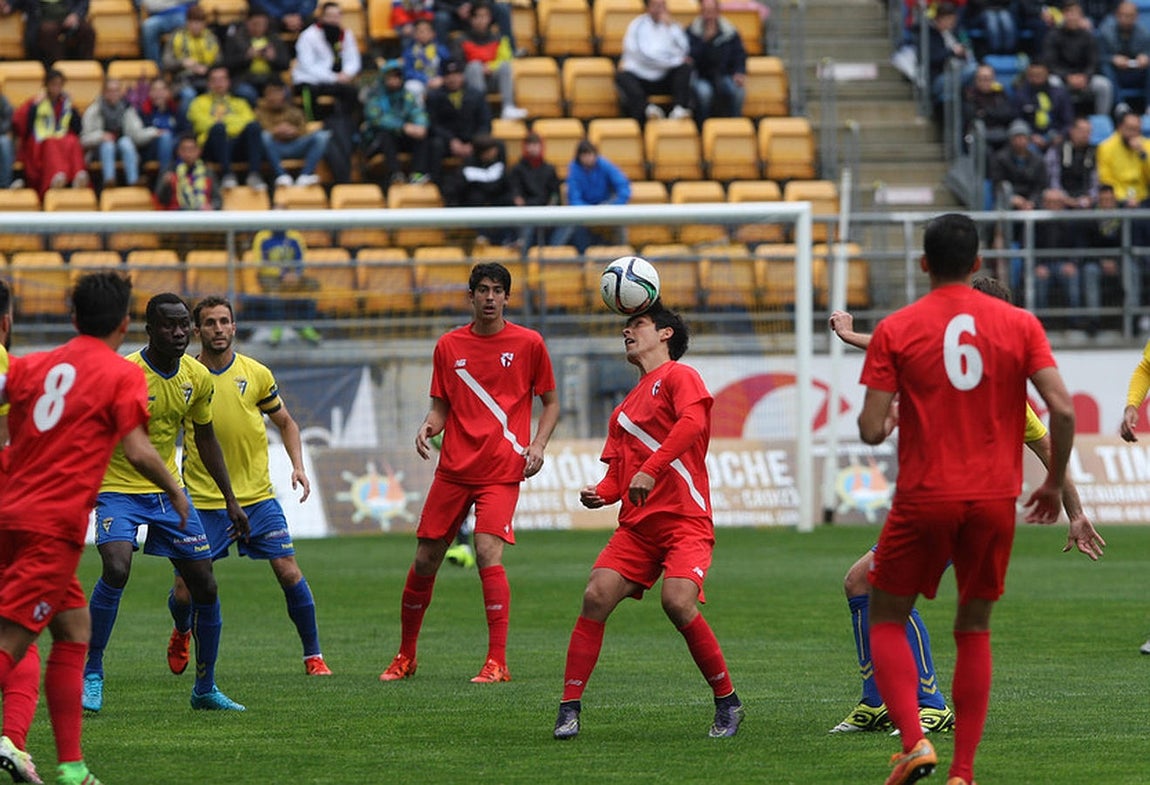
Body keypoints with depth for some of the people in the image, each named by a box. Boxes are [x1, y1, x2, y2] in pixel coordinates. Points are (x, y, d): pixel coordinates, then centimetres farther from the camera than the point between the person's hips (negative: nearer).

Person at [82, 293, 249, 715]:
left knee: (205, 585, 4)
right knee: (116, 569, -30)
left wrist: (231, 500, 16)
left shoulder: (198, 378, -1)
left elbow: (205, 438, 14)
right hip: (117, 489, -6)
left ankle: (205, 688, 21)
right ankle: (92, 672, -14)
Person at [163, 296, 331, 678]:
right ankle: (182, 633, 35)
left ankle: (313, 656, 4)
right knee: (185, 592, -1)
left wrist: (298, 466, -1)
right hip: (202, 500, -1)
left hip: (257, 496, 1)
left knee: (288, 572, -10)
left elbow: (285, 422, 14)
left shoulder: (257, 374, 1)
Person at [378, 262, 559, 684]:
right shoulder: (449, 346, 8)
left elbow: (551, 402, 10)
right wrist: (428, 426, -9)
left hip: (502, 471, -3)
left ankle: (497, 662, -18)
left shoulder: (529, 344, 1)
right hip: (453, 470, 3)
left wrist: (538, 444, -6)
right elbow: (441, 407, 14)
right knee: (425, 560, 5)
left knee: (488, 553, -20)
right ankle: (405, 656, 23)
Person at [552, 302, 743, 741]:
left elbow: (692, 422, -18)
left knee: (678, 602, -25)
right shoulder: (625, 410, 25)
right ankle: (569, 708, -9)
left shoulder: (678, 376, 2)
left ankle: (728, 703, -7)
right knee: (596, 596, -13)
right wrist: (601, 494, 1)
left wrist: (650, 470, -27)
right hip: (637, 525, 7)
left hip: (685, 521, -7)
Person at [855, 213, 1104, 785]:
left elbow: (871, 431, -7)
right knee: (974, 630, 14)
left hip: (924, 500, -2)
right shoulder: (1019, 324, 2)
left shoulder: (895, 330, -3)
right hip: (994, 500, 2)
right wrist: (1055, 483, 8)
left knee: (886, 619, 12)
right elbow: (1062, 409, -6)